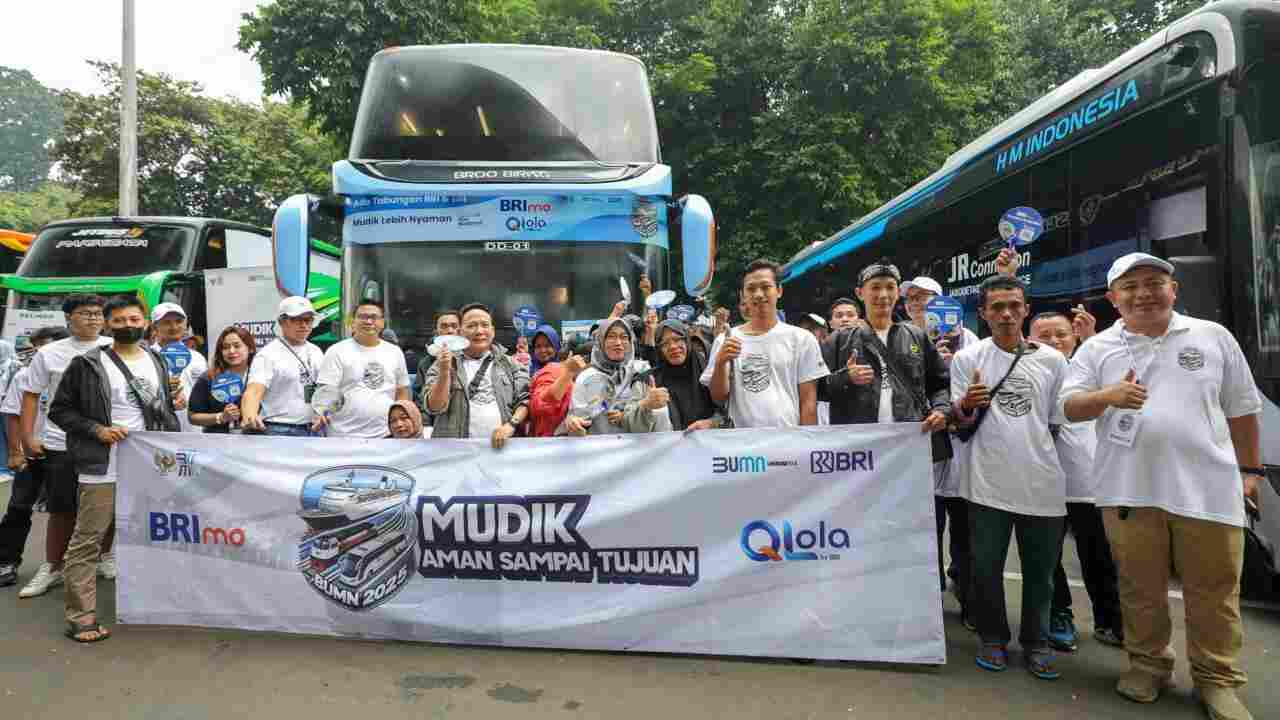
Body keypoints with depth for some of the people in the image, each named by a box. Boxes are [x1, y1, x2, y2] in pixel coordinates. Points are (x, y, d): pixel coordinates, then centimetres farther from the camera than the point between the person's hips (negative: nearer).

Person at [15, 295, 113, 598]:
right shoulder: (49, 353, 3)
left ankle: (107, 555, 29)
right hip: (61, 445, 0)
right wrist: (27, 437, 1)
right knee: (62, 510, 8)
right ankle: (51, 567, 23)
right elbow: (31, 395, 7)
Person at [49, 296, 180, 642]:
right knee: (87, 542, -1)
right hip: (102, 469, -5)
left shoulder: (156, 361, 10)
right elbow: (59, 410, -2)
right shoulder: (88, 364, -5)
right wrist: (97, 429, -16)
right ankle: (81, 617, 5)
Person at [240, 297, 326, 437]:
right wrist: (249, 416, -39)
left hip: (314, 430, 5)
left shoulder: (316, 352, 11)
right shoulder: (267, 355, -7)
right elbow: (253, 391, -19)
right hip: (280, 431, -5)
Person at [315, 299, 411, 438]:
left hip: (387, 436, 4)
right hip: (346, 436, -4)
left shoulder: (395, 352, 11)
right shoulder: (337, 351, -2)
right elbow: (325, 391, -8)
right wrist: (320, 412, -27)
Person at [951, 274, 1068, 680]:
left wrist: (1044, 458, 12)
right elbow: (961, 423, 1)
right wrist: (967, 405, -21)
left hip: (1042, 482, 2)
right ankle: (993, 637, 23)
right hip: (988, 482, -1)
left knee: (1040, 570, 10)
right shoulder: (967, 359, 0)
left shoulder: (1053, 360, 5)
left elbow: (1061, 422, 14)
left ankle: (1035, 641, 26)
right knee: (986, 566, 6)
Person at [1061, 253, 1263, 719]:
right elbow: (1069, 408, -4)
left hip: (1207, 486, 1)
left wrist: (1250, 469, 12)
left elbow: (1241, 408, 12)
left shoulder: (1213, 337, 6)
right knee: (1140, 588, 10)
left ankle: (1217, 679, 24)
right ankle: (1148, 664, 27)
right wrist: (1107, 396, -24)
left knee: (1214, 591, 8)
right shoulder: (1097, 349, 2)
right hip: (1129, 488, 0)